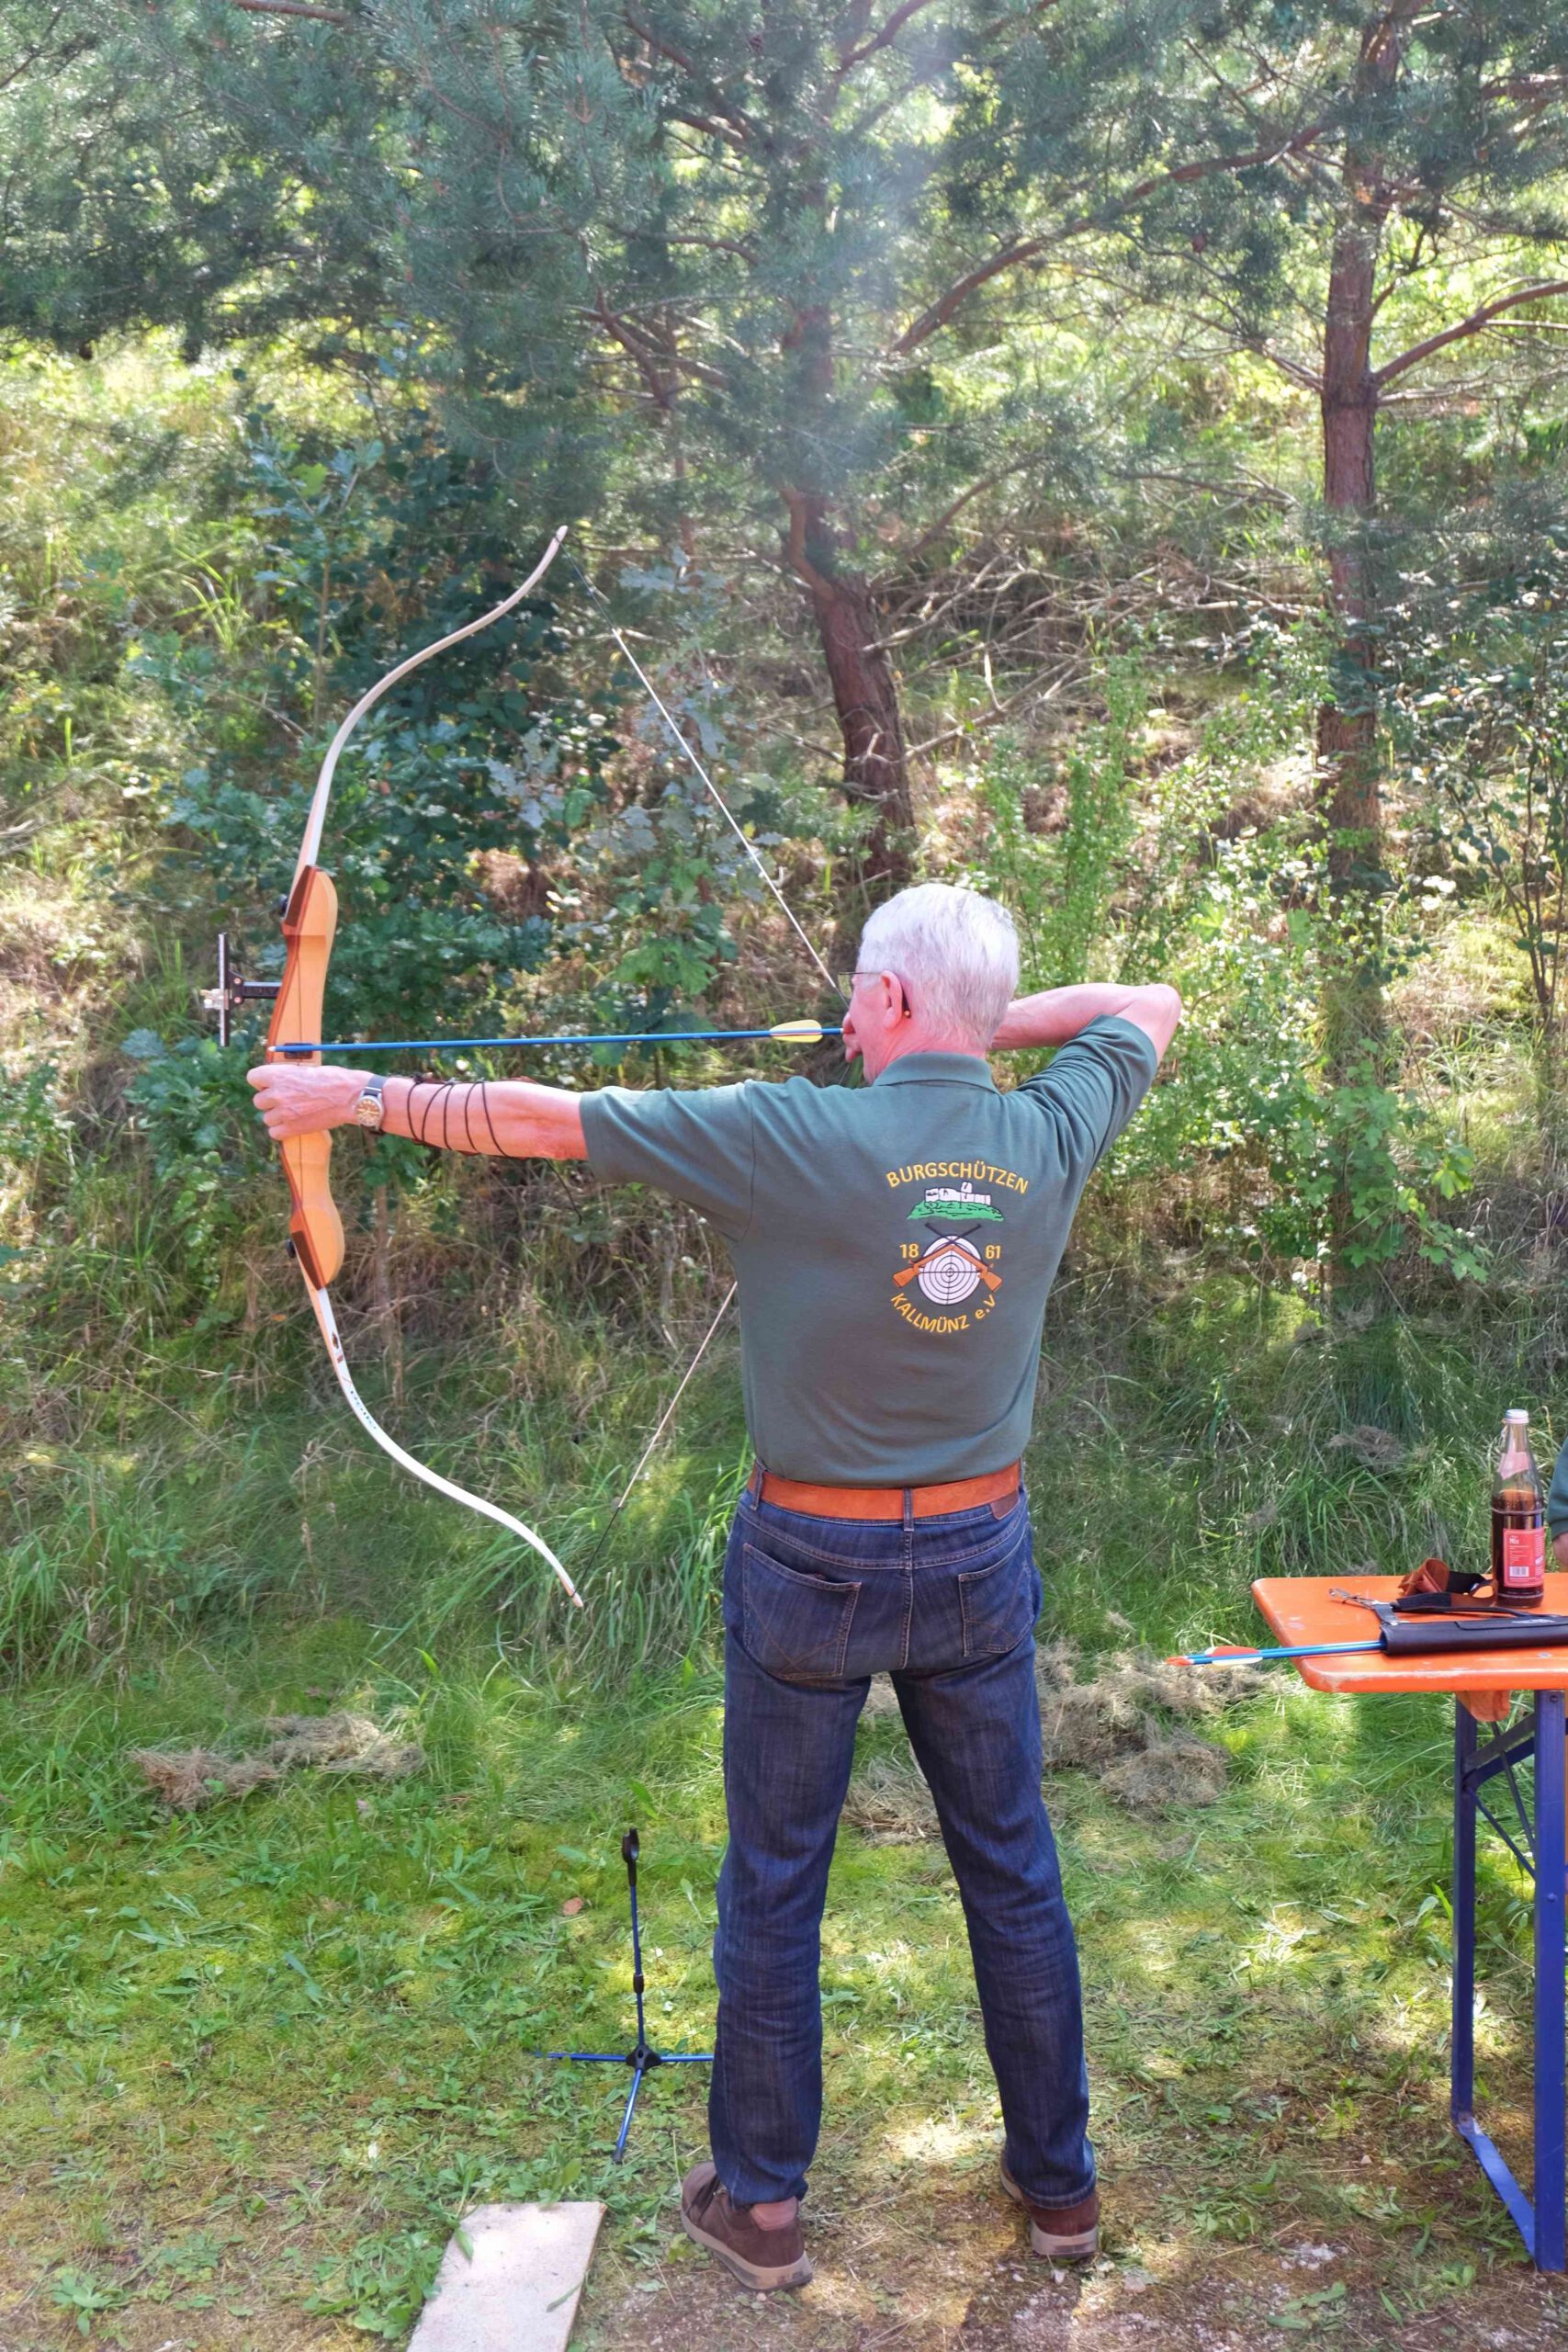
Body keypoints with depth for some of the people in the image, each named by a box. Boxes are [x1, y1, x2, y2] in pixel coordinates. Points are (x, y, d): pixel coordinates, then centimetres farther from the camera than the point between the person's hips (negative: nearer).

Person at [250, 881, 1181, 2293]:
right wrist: (995, 1020, 11)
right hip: (980, 1556, 4)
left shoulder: (798, 1136, -19)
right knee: (1013, 1872, 16)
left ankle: (761, 2204, 25)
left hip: (815, 1562, -3)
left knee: (774, 1887, 12)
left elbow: (541, 1120, -13)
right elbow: (1150, 1011, 14)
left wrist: (356, 1098, -2)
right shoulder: (1049, 1136, -8)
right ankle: (1060, 2185, 30)